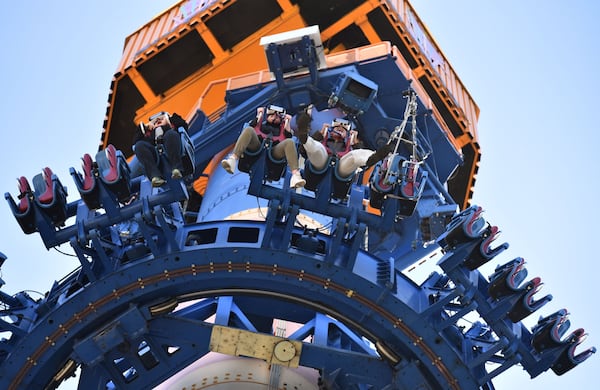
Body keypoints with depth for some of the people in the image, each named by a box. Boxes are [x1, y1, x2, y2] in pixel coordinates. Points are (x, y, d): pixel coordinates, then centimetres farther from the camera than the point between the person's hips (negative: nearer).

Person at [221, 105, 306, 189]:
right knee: (248, 129, -23)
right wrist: (258, 116, 17)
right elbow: (251, 127, 16)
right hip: (257, 147, 0)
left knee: (290, 142, -27)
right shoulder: (261, 123, 35)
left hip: (274, 152, 0)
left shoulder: (282, 127, 34)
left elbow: (288, 137, 15)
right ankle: (233, 160, -45)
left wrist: (287, 123, 13)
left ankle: (295, 175, -48)